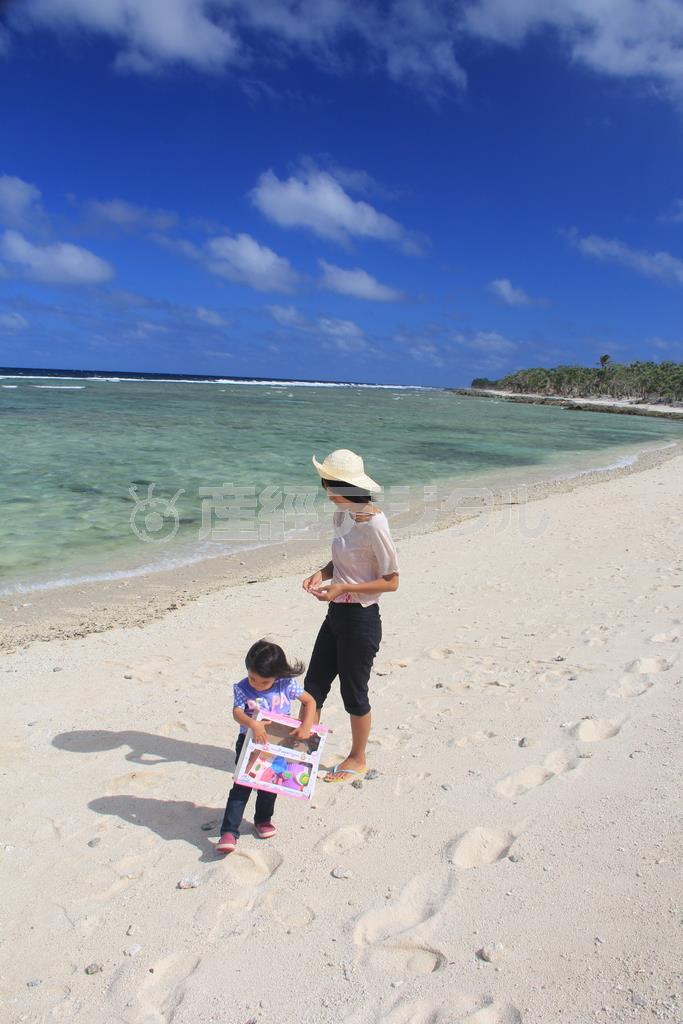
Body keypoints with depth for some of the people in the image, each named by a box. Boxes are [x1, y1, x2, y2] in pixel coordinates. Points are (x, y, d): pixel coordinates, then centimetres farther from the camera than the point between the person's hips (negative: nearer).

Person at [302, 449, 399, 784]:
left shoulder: (373, 523, -22)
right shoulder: (342, 515, 3)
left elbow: (391, 581, -18)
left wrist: (343, 588, -23)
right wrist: (322, 573, -3)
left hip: (360, 619, -8)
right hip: (336, 614, 8)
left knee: (353, 693, 10)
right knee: (313, 685, 15)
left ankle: (357, 759, 32)